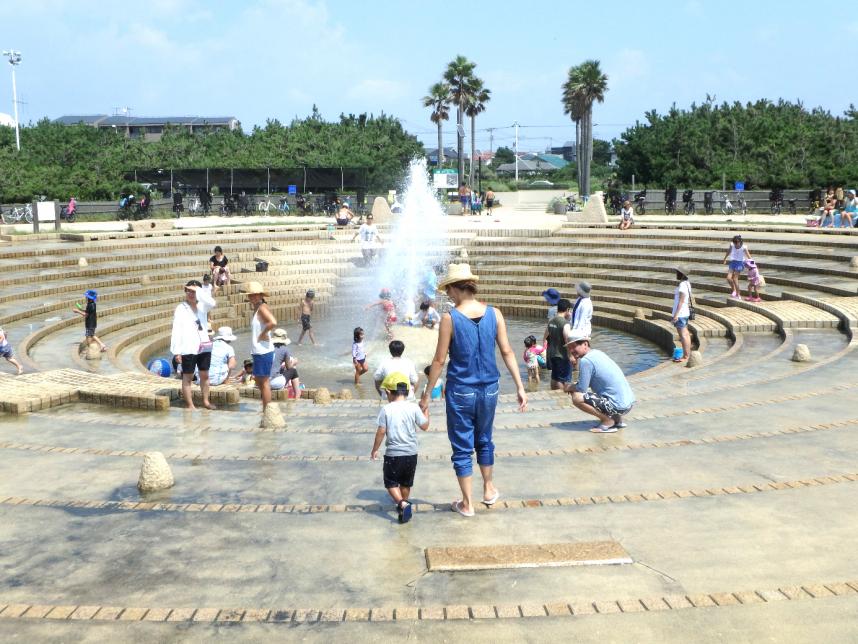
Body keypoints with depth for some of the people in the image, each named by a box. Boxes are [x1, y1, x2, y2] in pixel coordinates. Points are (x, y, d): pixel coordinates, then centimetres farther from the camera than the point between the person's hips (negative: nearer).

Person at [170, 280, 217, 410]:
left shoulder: (202, 305, 5)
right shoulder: (181, 308, -5)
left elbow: (212, 303, -19)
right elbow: (176, 330, -9)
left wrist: (198, 290, -17)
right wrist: (177, 351, -14)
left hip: (204, 346, 4)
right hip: (188, 348, -4)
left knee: (204, 375, 13)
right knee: (188, 377, 2)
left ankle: (206, 401, 24)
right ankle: (190, 405, 7)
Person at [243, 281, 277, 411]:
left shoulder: (262, 308, -15)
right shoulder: (256, 309, 15)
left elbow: (273, 322, -32)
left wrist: (263, 333, -20)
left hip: (264, 351, -11)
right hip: (258, 351, 11)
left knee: (264, 381, -4)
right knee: (258, 380, 18)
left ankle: (267, 411, 2)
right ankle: (265, 409, 28)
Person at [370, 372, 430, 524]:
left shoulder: (386, 409, -11)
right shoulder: (413, 408, -6)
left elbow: (381, 432, -9)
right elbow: (425, 426, 2)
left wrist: (375, 450, 4)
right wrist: (425, 409, 17)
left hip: (393, 454, -3)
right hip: (411, 453, 3)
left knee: (391, 483, 8)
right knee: (406, 483, 21)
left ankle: (402, 504, -14)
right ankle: (404, 505, 33)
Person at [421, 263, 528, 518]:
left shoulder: (450, 318, -14)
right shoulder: (494, 313, -5)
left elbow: (439, 360, -11)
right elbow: (507, 352, -3)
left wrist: (426, 394, -2)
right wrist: (520, 387, 3)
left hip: (460, 391, -4)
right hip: (489, 389, 4)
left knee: (462, 448, 10)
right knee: (484, 441, 24)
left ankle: (467, 504, 17)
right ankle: (489, 490, 39)